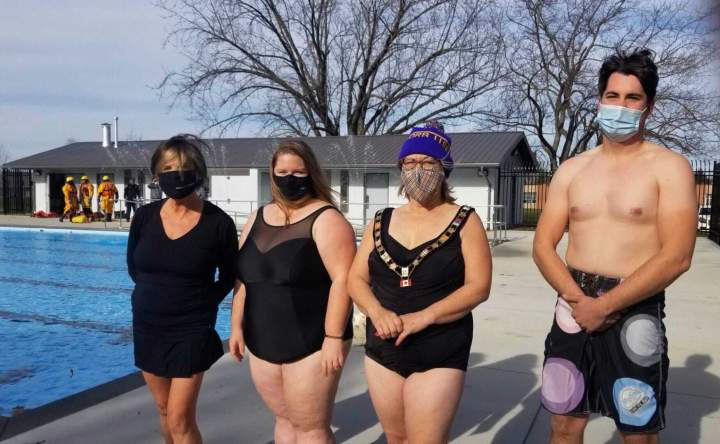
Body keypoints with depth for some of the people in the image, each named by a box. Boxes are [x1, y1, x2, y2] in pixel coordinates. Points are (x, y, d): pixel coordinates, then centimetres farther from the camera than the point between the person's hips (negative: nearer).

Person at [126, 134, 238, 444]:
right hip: (147, 326, 4)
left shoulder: (218, 222, -13)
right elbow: (133, 265, 13)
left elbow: (229, 276, 2)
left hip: (192, 330, -4)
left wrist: (202, 303, -3)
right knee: (164, 410, 18)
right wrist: (157, 293, 8)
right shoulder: (145, 216, -4)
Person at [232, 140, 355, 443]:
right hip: (263, 344, 6)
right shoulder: (258, 217, 9)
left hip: (311, 344, -6)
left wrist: (334, 338, -21)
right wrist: (237, 326, 11)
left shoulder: (326, 219, -12)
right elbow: (243, 276, 13)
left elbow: (342, 280, -18)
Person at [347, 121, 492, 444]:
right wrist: (377, 312, -16)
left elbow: (478, 287, -11)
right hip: (383, 350, 4)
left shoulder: (465, 221, -3)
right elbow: (355, 279, 4)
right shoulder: (381, 222, 7)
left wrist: (423, 317, -22)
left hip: (440, 355, -4)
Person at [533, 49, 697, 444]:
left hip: (634, 315, -3)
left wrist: (605, 305, -16)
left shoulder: (669, 167, -4)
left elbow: (676, 257, -14)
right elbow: (543, 247, 4)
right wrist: (579, 299, -12)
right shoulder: (572, 169, 8)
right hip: (575, 311, 4)